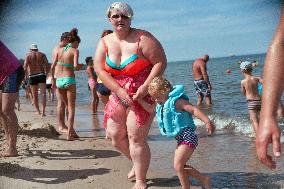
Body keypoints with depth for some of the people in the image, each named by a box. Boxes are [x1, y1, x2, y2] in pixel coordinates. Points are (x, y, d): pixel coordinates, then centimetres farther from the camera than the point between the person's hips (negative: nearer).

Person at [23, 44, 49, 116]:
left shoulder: (28, 55, 6)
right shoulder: (42, 55, 10)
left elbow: (25, 66, -7)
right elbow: (47, 65, -2)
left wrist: (26, 75, 6)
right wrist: (46, 73, 10)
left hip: (32, 76, 0)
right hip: (41, 75, 0)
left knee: (35, 95, 12)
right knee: (43, 93, -4)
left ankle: (38, 111, 22)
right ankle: (43, 111, -20)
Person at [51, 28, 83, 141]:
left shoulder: (60, 50, 9)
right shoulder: (75, 51, -5)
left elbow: (52, 67, 8)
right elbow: (75, 66, -20)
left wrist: (52, 79, 18)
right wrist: (80, 66, 2)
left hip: (59, 80, 5)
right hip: (69, 80, -5)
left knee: (67, 106, 18)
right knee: (71, 108, 4)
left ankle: (72, 131, 22)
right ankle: (69, 134, -1)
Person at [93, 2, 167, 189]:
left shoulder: (143, 38, -13)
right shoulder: (105, 42, 1)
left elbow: (161, 62, -15)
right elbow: (100, 70, -6)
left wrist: (145, 87, -23)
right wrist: (120, 91, -17)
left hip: (143, 95, -6)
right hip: (118, 95, 6)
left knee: (136, 137, -9)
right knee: (115, 136, 9)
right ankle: (138, 163, 36)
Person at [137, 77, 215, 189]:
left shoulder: (176, 101, -15)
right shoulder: (161, 105, 13)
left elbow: (193, 110, -23)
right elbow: (150, 109, 30)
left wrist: (207, 122, -34)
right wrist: (140, 100, 17)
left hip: (188, 136, -10)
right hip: (180, 139, 10)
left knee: (177, 166, -12)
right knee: (180, 166, 13)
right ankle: (204, 179, 24)